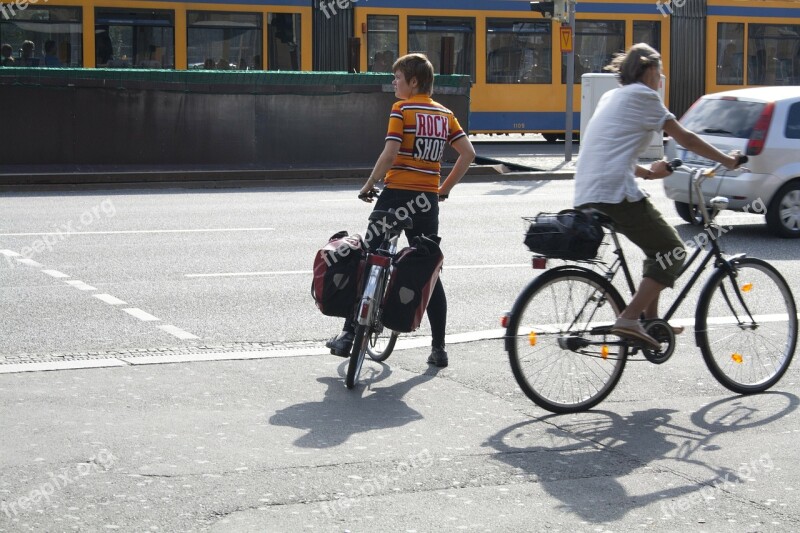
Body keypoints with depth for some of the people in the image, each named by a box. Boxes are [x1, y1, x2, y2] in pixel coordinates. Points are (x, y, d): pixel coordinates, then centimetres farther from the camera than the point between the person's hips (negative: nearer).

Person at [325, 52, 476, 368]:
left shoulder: (402, 109, -7)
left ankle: (348, 335, 5)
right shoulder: (444, 114, 9)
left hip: (397, 194, -5)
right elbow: (468, 154, 7)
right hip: (428, 200, 5)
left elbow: (390, 154, -16)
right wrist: (446, 188, 15)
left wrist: (368, 186, -4)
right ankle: (438, 348, 9)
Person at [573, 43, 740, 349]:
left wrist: (648, 173, 35)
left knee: (658, 247, 24)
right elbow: (685, 139, 2)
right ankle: (629, 320, -12)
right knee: (673, 252, 1)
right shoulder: (643, 95, 0)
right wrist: (727, 160, 13)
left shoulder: (612, 97, 23)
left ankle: (650, 319, 23)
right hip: (616, 194, -9)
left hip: (586, 197, 9)